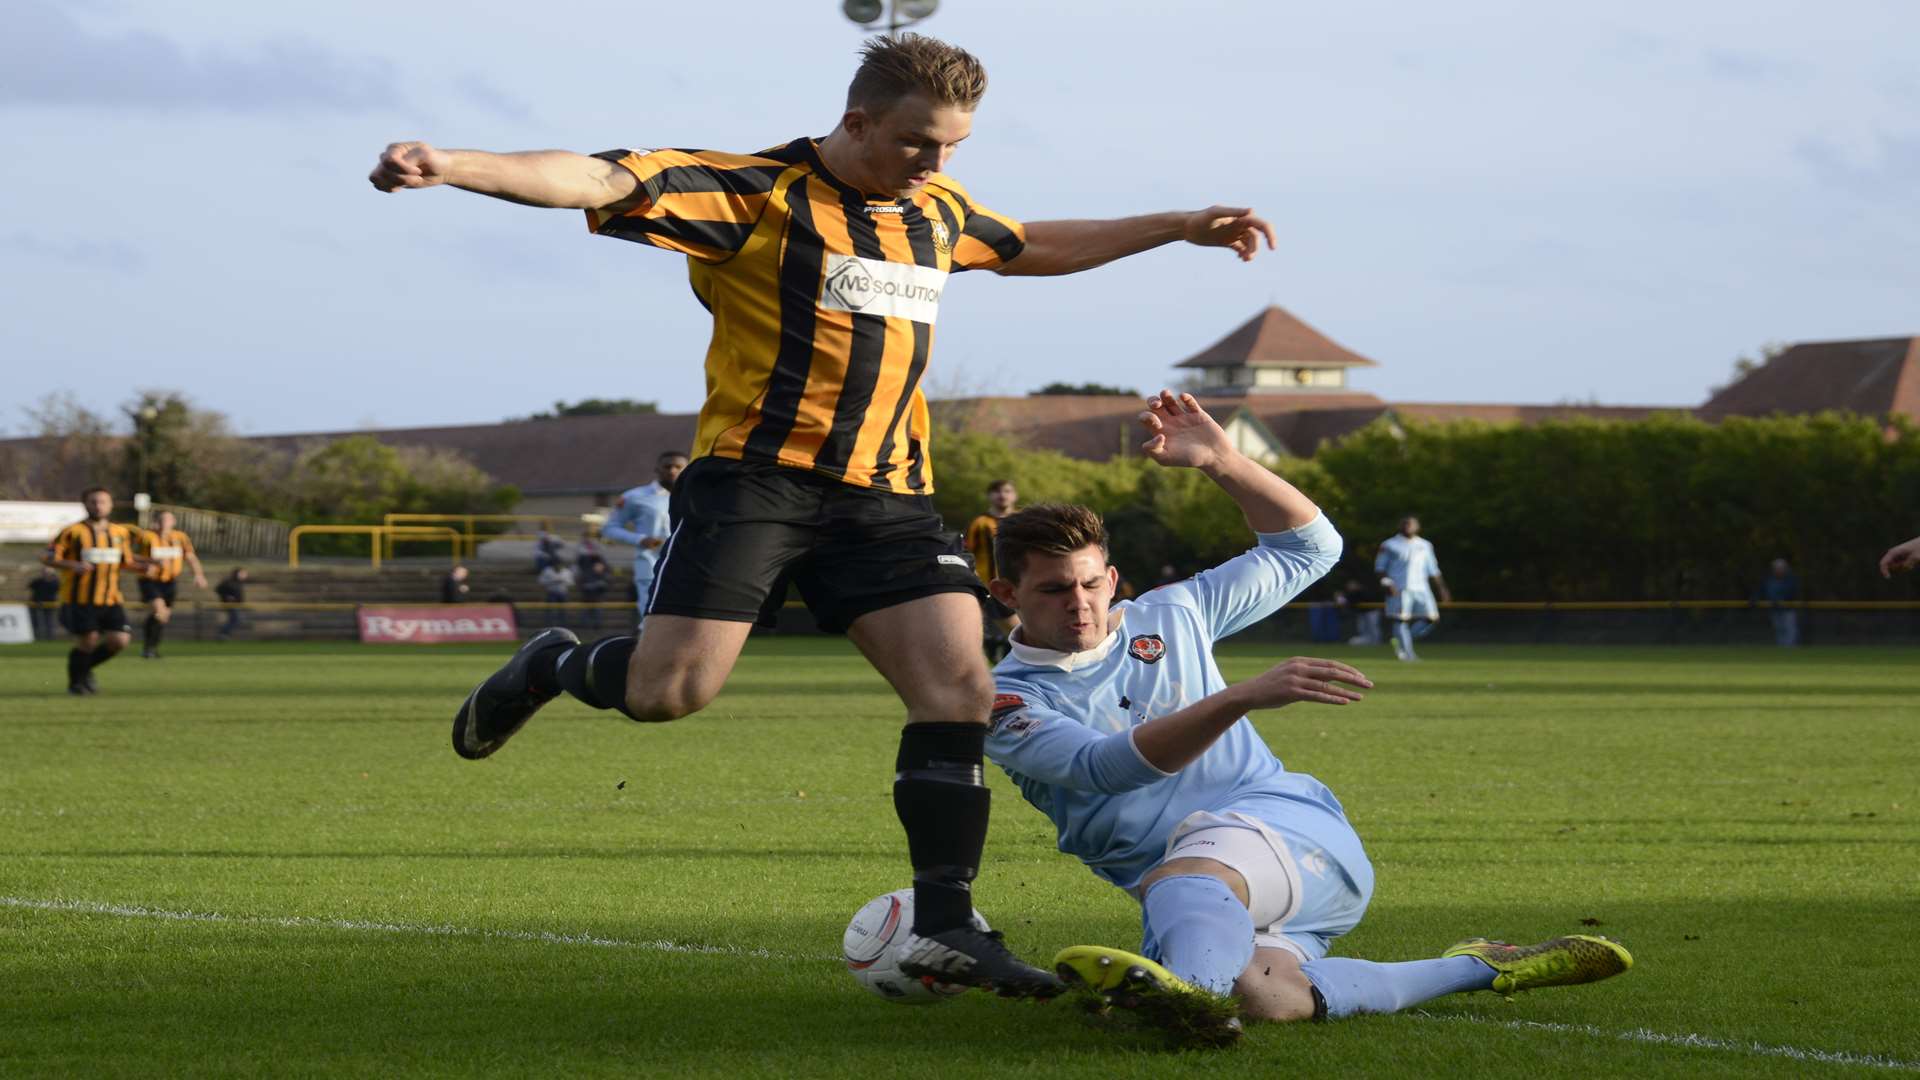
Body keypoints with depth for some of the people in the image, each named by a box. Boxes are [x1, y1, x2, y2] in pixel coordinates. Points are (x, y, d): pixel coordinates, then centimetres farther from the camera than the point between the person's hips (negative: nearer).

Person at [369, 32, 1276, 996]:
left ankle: (943, 926, -8)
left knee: (958, 684, -10)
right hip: (757, 474, -6)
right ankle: (550, 669, 19)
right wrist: (451, 167, -33)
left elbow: (1035, 246, 36)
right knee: (672, 689, -16)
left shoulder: (939, 211, 15)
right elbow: (601, 183, -19)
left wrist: (1180, 227, 39)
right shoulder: (759, 192, -8)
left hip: (888, 493, 6)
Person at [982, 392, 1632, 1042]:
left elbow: (1309, 547, 24)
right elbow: (1109, 767, -15)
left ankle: (1187, 986, -75)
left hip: (1295, 828, 1)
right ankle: (1478, 969, -19)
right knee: (1261, 998, -36)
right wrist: (1244, 696, -26)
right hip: (1174, 897, -1)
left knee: (1198, 850, -38)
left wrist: (1219, 461, 9)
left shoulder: (1169, 617, 17)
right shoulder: (1008, 702, 5)